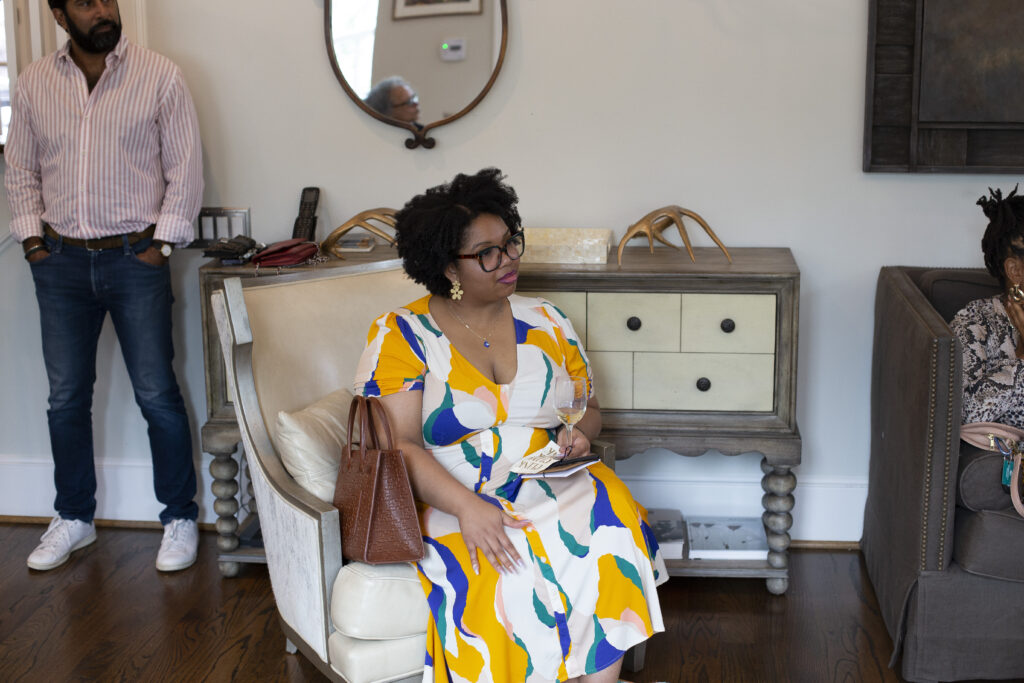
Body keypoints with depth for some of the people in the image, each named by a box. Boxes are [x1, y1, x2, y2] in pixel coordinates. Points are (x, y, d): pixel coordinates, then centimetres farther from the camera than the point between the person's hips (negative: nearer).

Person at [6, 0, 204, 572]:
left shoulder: (161, 76, -3)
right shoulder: (34, 84, 6)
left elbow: (186, 167, -3)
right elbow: (21, 170, 13)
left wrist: (161, 243, -9)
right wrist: (32, 238, 3)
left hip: (135, 259, -3)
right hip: (62, 263, 3)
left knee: (157, 394, 0)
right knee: (66, 397, 9)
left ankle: (181, 518, 14)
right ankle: (75, 518, 24)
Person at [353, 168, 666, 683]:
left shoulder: (546, 322, 13)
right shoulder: (400, 336, 0)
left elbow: (589, 408, 22)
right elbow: (399, 445, -9)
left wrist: (579, 431, -3)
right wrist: (467, 507, -24)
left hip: (552, 491, 4)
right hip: (450, 502, -3)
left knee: (612, 528, -29)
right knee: (509, 575, -35)